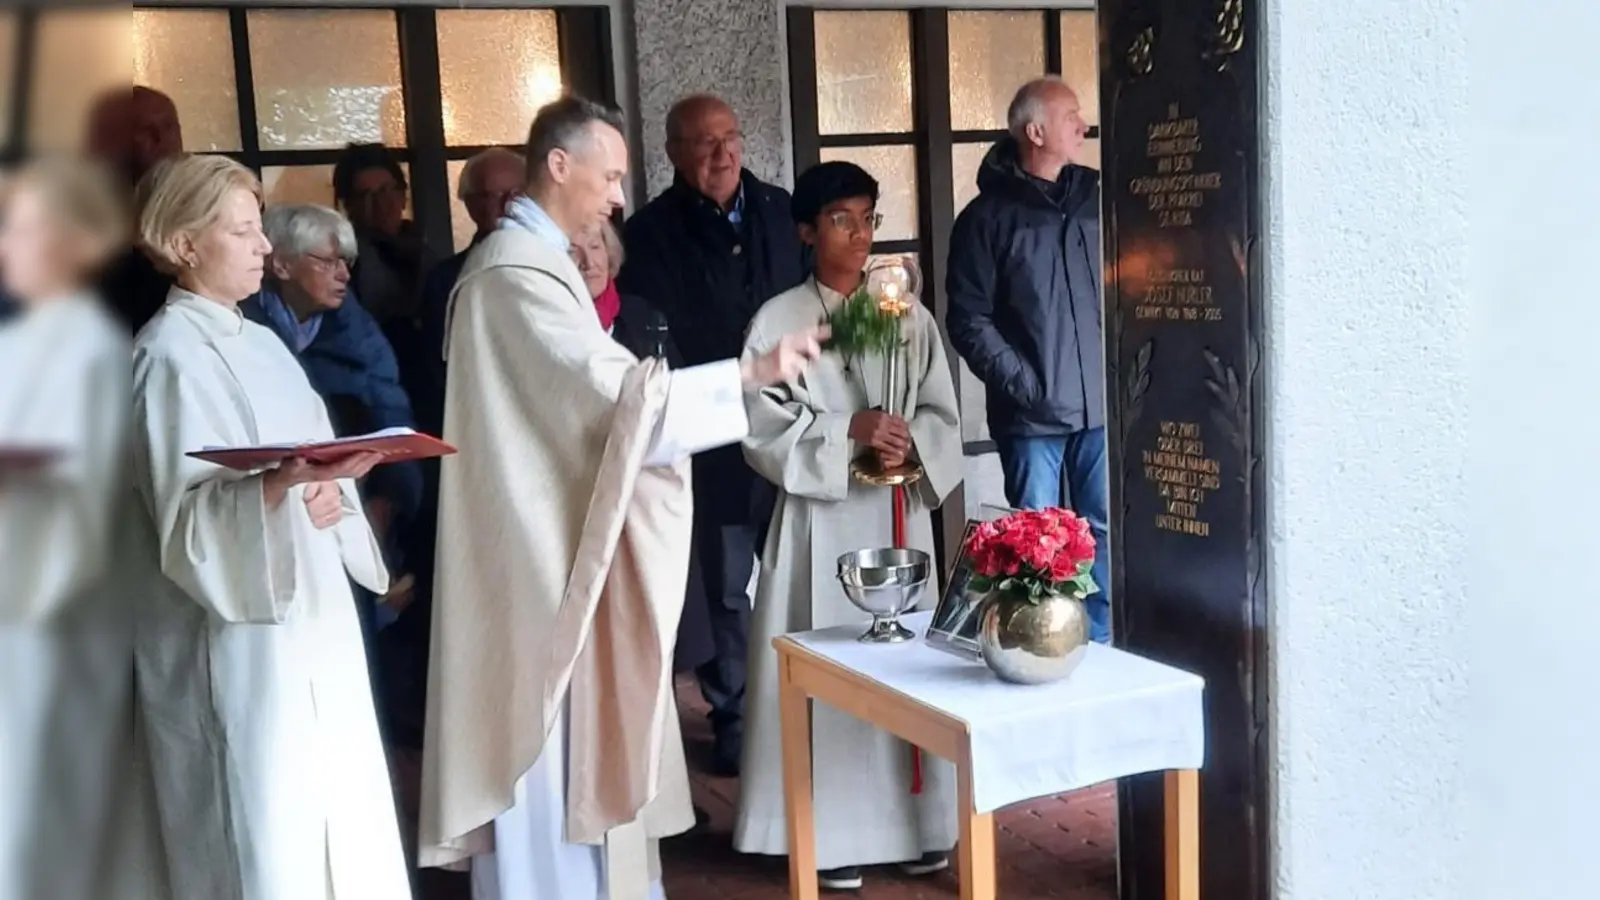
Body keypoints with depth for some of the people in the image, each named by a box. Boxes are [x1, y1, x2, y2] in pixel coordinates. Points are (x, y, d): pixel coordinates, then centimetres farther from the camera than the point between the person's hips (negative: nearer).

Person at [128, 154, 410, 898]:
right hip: (241, 634, -8)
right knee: (268, 826, -3)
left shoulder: (261, 343, 14)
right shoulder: (170, 355, -10)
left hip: (313, 611, 8)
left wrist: (328, 491, -1)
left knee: (339, 814, 11)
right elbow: (187, 517, -17)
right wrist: (282, 482, -33)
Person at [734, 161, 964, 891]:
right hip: (821, 522, -3)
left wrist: (910, 443, -14)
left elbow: (944, 417, 7)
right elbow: (764, 431, -7)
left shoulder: (909, 316, 7)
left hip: (899, 515, 3)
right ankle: (834, 834, 9)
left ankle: (916, 820, 20)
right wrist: (849, 434, -17)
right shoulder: (777, 321, -2)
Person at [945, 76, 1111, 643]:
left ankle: (1101, 647, 18)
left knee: (1105, 532, 6)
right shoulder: (988, 215, 0)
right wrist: (1021, 383, -11)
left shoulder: (1097, 196, 9)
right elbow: (968, 319, -2)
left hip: (1102, 404, 3)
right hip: (1031, 413, -3)